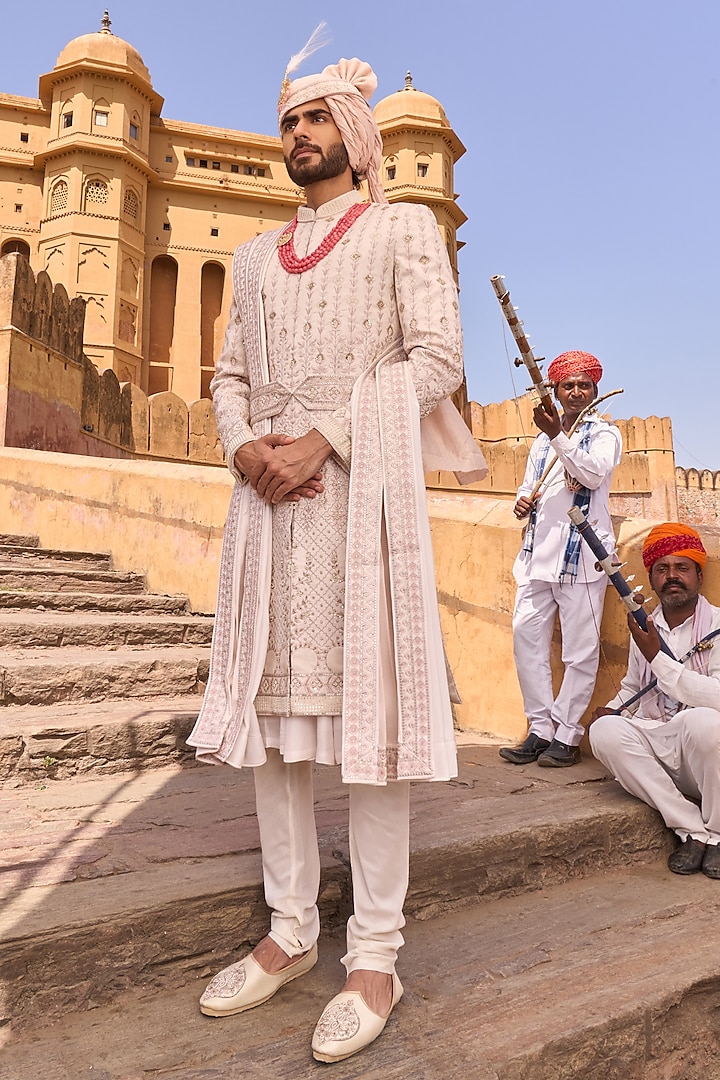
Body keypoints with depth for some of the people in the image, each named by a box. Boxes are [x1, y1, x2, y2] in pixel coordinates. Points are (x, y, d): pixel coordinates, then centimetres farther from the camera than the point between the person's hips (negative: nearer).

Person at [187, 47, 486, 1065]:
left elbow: (436, 357, -3)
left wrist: (323, 436, -13)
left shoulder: (405, 228, 11)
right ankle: (291, 930, 17)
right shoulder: (257, 254, 26)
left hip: (363, 480, -5)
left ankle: (376, 956, 6)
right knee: (270, 708, 3)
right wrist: (244, 445, -3)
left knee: (367, 704, -7)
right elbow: (231, 373, 19)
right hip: (268, 487, 5)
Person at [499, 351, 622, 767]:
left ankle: (567, 736, 6)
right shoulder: (543, 439, 23)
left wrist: (559, 436, -23)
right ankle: (540, 730, 10)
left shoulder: (605, 433, 7)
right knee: (527, 635, 0)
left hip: (581, 552, -5)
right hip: (539, 550, 6)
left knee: (581, 647, -4)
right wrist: (522, 501, 6)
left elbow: (595, 473, -13)